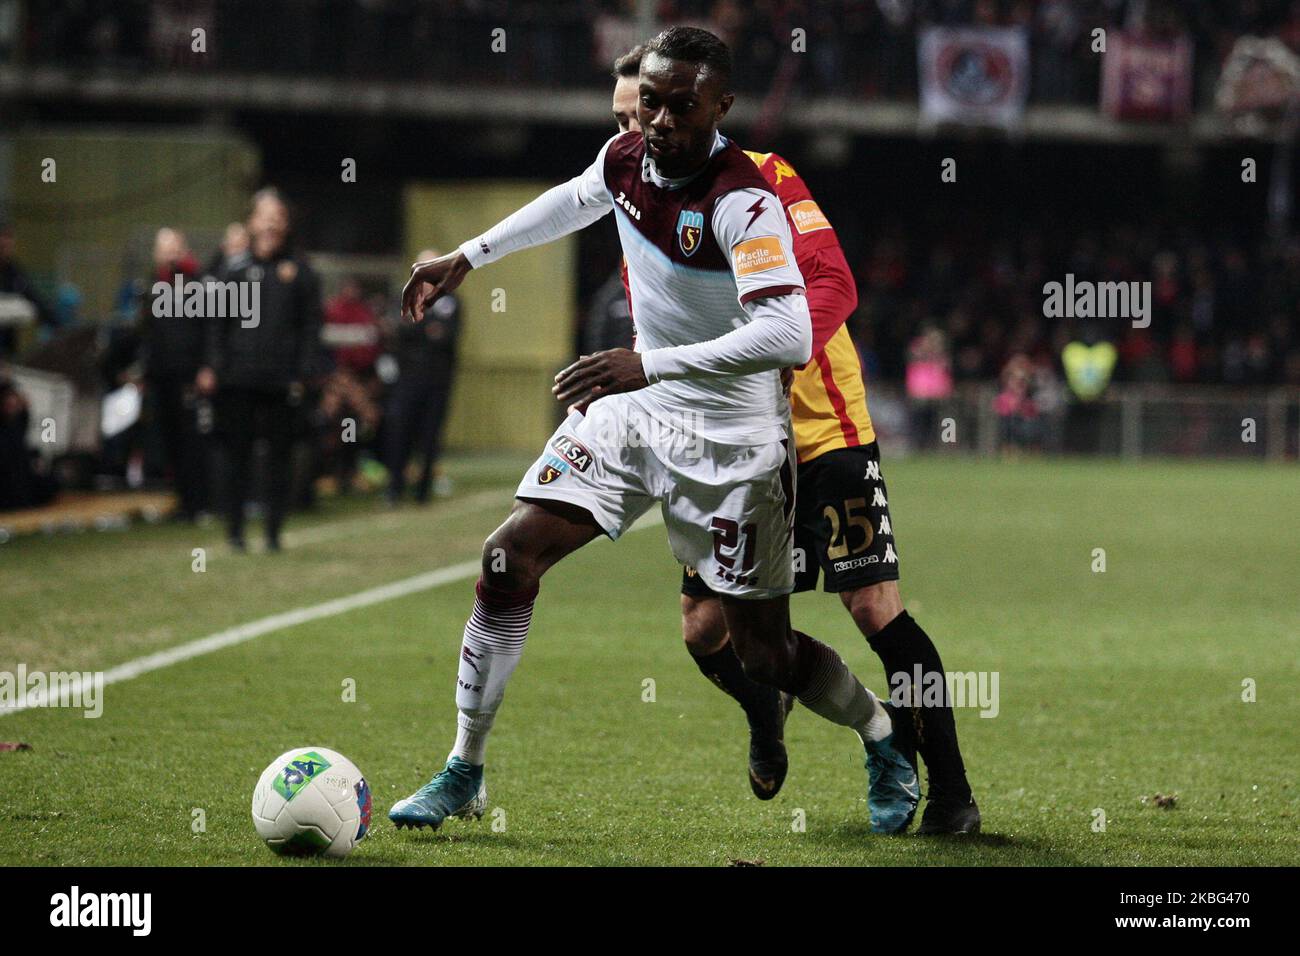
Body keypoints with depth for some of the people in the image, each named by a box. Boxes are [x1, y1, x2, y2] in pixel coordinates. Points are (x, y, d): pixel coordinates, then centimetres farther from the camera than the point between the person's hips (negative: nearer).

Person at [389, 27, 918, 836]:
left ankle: (882, 737, 32)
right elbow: (577, 200, 21)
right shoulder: (626, 157, -5)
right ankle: (465, 775, 4)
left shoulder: (743, 201, -27)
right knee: (509, 557, -8)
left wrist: (650, 364, -44)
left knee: (765, 656, 0)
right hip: (632, 409, 6)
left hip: (731, 442, -6)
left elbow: (788, 335, -40)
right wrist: (467, 259, 23)